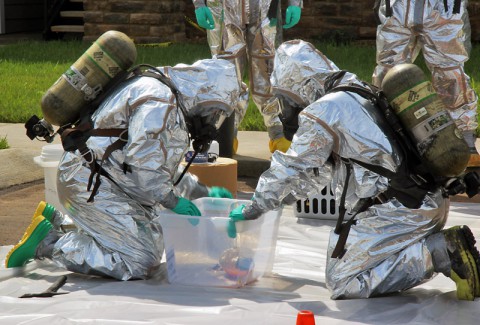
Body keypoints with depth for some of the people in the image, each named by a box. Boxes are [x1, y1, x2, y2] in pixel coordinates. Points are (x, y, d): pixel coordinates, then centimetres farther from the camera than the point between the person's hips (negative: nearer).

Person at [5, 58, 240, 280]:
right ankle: (48, 241, -10)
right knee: (141, 264, -15)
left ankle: (56, 221, 16)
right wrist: (172, 201, -16)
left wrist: (203, 192, 20)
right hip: (91, 187, -11)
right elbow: (142, 163, -24)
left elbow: (162, 166, 27)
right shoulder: (158, 101, -16)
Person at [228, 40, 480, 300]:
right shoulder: (360, 96, 22)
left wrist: (254, 208, 7)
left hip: (398, 210, -9)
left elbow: (292, 168, -5)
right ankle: (448, 243, 5)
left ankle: (439, 252, -13)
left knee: (341, 283, -5)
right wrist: (276, 199, 32)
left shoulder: (326, 109, -8)